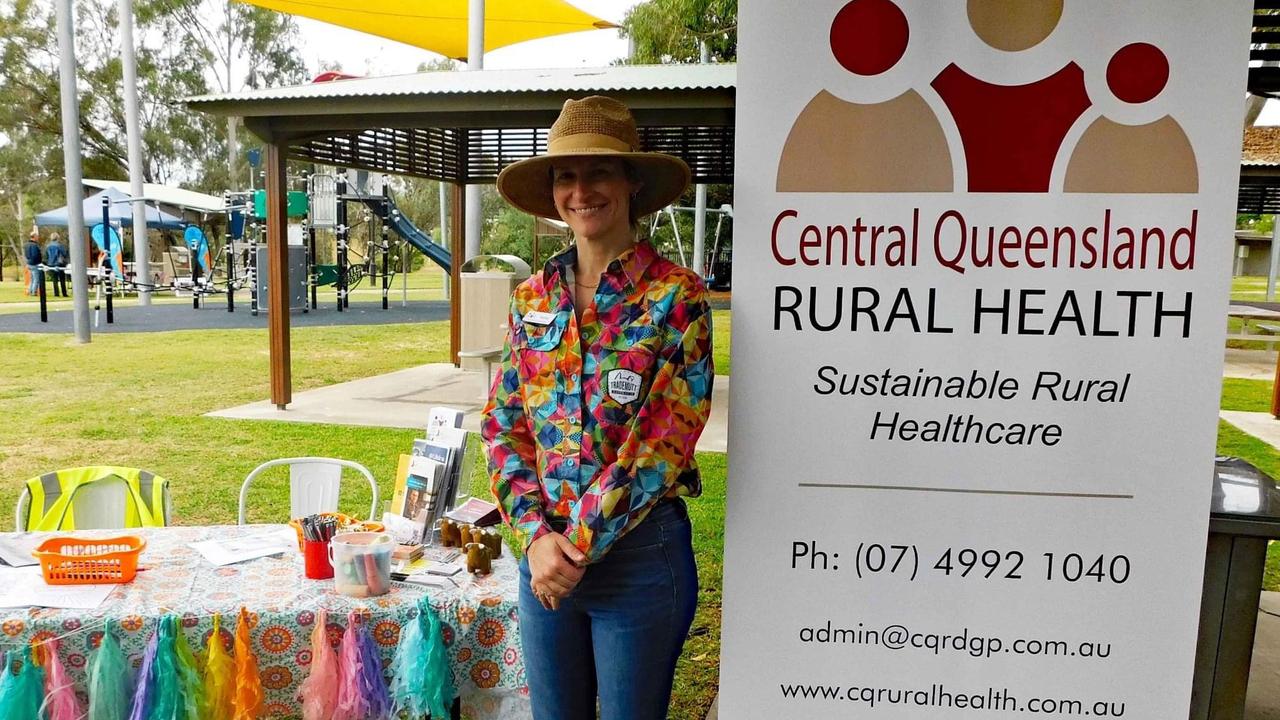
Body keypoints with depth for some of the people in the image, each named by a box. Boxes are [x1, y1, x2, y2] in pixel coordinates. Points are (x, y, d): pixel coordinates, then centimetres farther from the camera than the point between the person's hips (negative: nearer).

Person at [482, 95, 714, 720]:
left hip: (640, 552, -4)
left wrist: (580, 546, -14)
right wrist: (538, 534, -9)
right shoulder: (532, 298, 4)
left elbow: (661, 445, -16)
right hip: (547, 549, 4)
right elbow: (502, 425, 4)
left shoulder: (675, 296, -11)